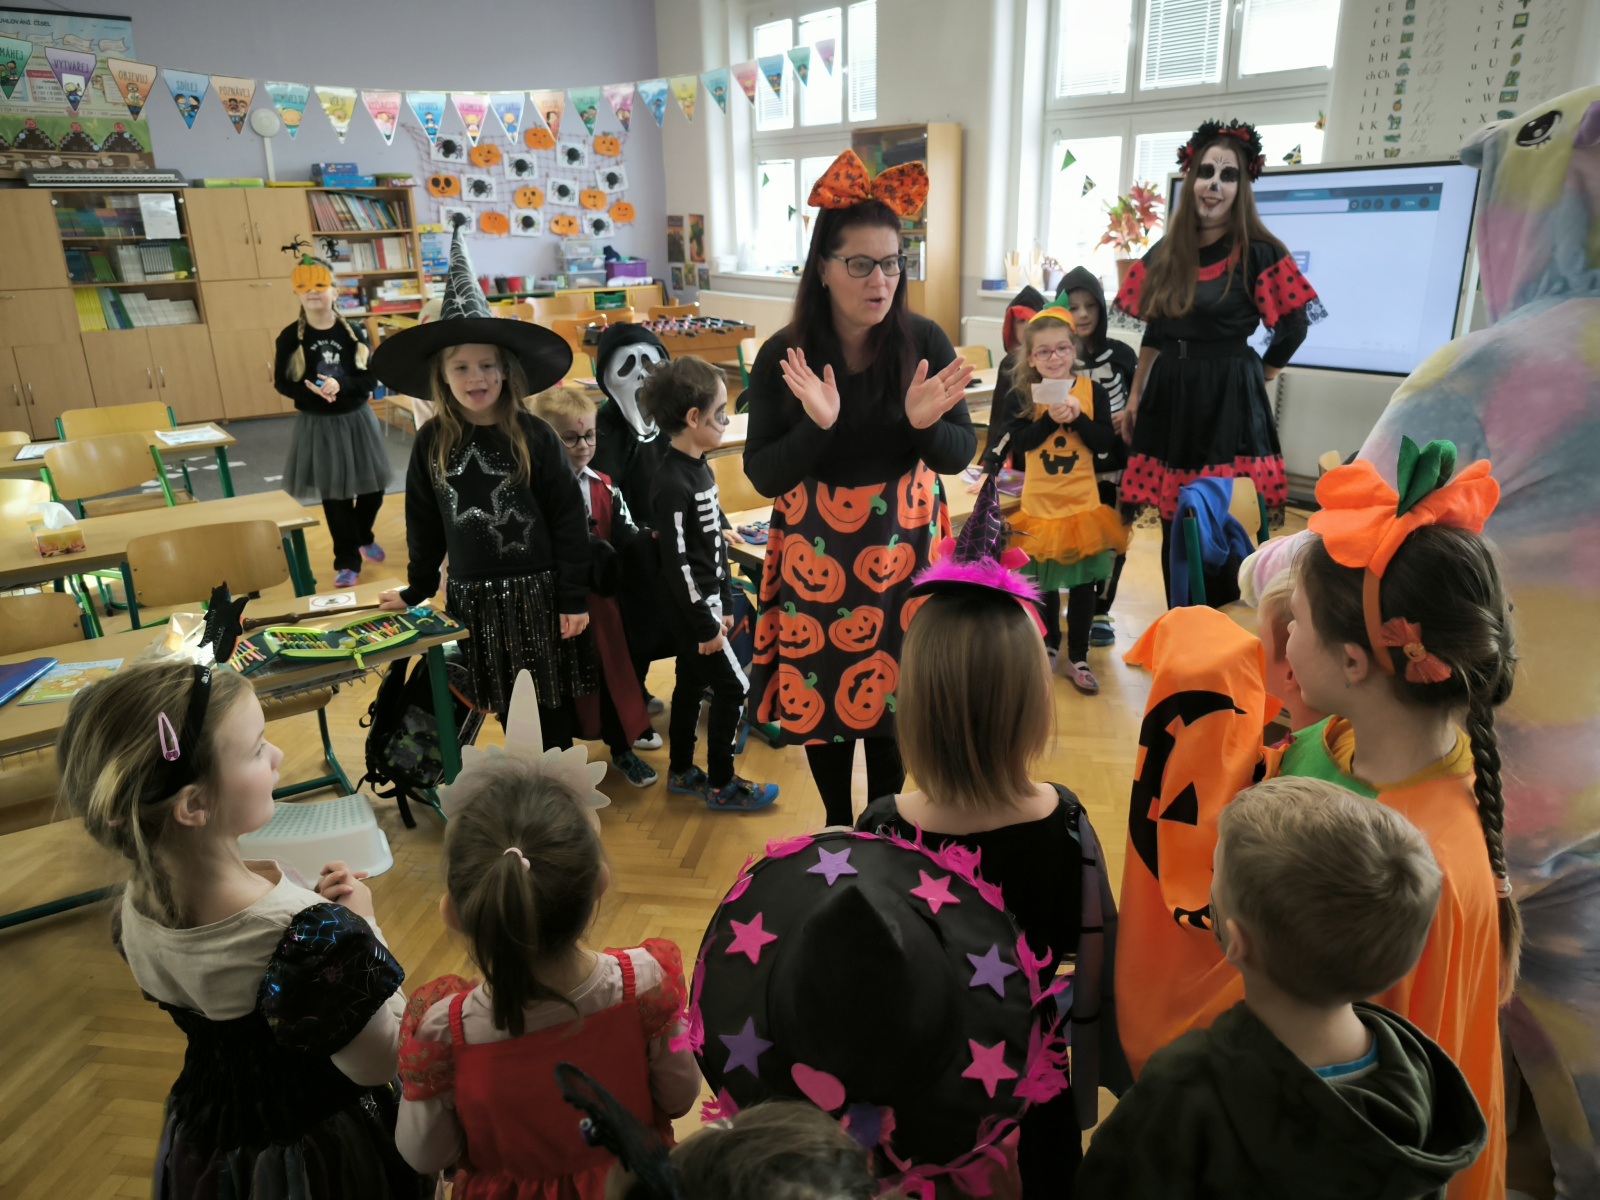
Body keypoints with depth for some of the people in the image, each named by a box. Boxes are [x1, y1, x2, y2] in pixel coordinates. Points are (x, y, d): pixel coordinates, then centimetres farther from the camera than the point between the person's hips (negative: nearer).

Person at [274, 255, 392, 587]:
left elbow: (370, 376, -6)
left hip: (356, 419, 1)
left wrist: (341, 384, -25)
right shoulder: (291, 336, -6)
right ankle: (347, 562, 14)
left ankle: (364, 538, 40)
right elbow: (281, 383, -3)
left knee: (372, 486, 11)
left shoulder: (351, 331, -4)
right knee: (333, 494, 5)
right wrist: (310, 390, -23)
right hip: (317, 424, -1)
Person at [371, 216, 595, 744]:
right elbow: (424, 522, 11)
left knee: (553, 704, 8)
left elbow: (569, 518, -7)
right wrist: (417, 590, 15)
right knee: (505, 707, 12)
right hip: (473, 598, 2)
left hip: (538, 592, -2)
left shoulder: (534, 437, -8)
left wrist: (574, 599, -8)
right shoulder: (432, 443, 0)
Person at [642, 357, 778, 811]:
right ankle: (720, 786, 14)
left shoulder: (700, 468, 6)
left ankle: (681, 772, 33)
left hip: (704, 602, 9)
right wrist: (705, 625, -18)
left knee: (691, 684, 18)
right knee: (732, 688, -1)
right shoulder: (673, 484, -23)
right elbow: (677, 562, -23)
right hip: (689, 608, -9)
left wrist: (725, 603, 15)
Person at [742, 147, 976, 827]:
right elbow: (762, 476, -11)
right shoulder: (783, 356, -11)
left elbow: (959, 455, -4)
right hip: (814, 553, 0)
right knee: (819, 695, 12)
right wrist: (817, 425, -29)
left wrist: (924, 423, -26)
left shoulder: (926, 343, -9)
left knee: (892, 695, 12)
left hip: (903, 547, 1)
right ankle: (838, 830, 37)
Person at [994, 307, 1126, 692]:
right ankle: (1049, 644, 37)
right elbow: (1019, 442, -14)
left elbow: (1105, 443, -8)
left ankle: (1077, 659, 17)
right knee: (1043, 581, 15)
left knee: (1082, 584, 5)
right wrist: (1050, 418, -25)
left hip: (1083, 504, 0)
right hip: (1039, 504, 1)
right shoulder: (1025, 394, -3)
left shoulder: (1092, 390, -4)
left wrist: (1076, 417, -21)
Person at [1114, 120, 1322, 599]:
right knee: (1174, 526, 8)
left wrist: (1247, 382, 5)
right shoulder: (1164, 254, 8)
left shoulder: (1258, 254, -5)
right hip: (1169, 399, 4)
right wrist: (1135, 398, 13)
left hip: (1229, 404, -4)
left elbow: (1292, 329, 2)